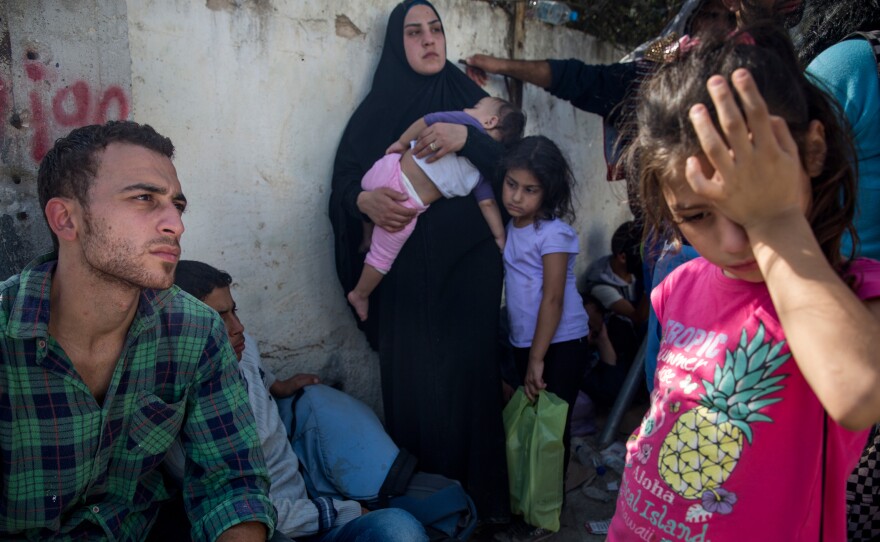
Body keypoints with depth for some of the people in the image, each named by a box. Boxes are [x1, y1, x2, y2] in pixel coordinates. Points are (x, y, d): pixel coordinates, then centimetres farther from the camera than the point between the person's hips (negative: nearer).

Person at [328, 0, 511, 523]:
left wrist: (466, 137, -19)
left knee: (470, 375, -2)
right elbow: (344, 180, 2)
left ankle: (481, 495, 14)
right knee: (414, 384, -3)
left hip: (469, 268, 1)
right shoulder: (379, 108, 9)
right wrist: (365, 200, -21)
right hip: (406, 274, -1)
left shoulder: (470, 99, 11)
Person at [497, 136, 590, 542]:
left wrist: (538, 359, -17)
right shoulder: (510, 225, 4)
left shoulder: (553, 232, -16)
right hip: (524, 341, 6)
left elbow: (553, 298, -18)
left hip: (560, 344, -6)